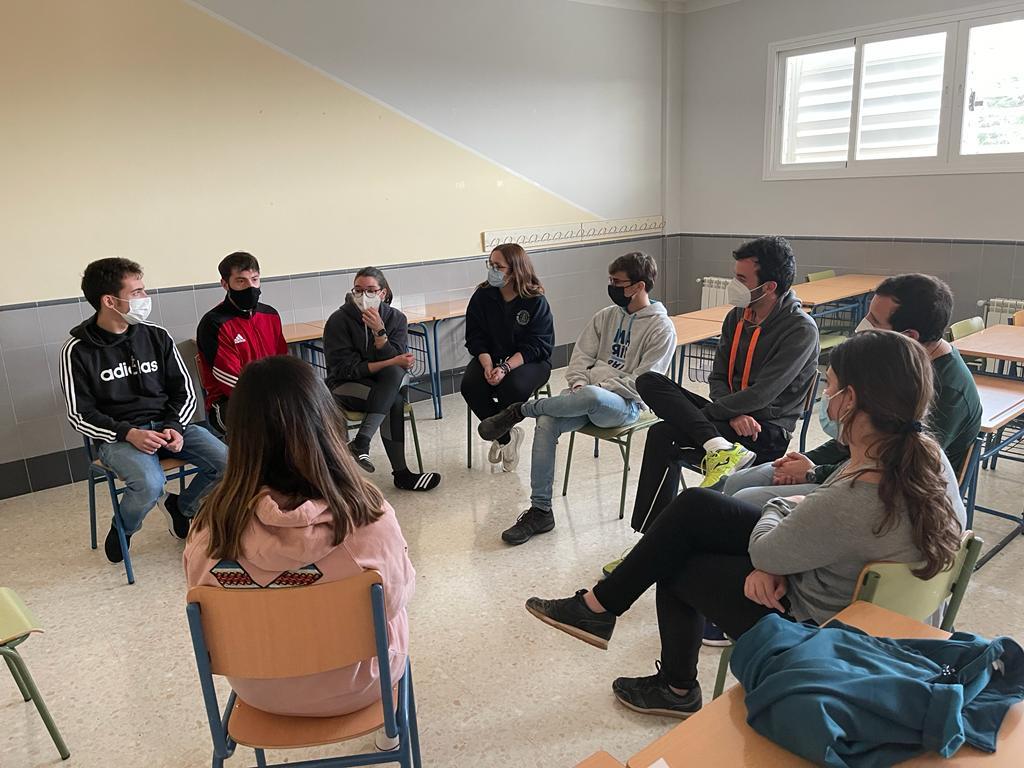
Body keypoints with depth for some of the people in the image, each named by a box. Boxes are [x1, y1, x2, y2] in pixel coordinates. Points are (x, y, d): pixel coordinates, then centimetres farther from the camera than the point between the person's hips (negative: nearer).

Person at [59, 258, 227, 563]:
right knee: (150, 483, -34)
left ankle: (181, 506, 12)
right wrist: (129, 434, -20)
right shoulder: (77, 351, -5)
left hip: (168, 424, 4)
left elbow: (184, 390, 7)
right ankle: (122, 529, 3)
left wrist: (175, 427, -12)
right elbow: (80, 414, -5)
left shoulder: (156, 336, 4)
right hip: (116, 436, -3)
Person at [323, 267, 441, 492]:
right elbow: (346, 368, -15)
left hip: (385, 385, 3)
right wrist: (390, 362, -23)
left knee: (395, 372, -32)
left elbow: (398, 361, -11)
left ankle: (361, 442, -34)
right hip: (346, 386, -3)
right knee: (394, 401, -30)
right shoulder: (339, 320, -10)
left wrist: (379, 332, -25)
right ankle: (400, 473, -28)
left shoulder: (396, 318, -1)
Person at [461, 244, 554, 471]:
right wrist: (487, 364, -22)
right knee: (470, 385, -26)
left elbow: (536, 345, -15)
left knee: (513, 387, -35)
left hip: (529, 360, -3)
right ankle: (507, 436, -4)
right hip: (490, 357, 4)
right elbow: (475, 337, -3)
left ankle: (497, 432, 0)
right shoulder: (482, 295, -1)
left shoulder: (536, 301, -11)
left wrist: (506, 367, -29)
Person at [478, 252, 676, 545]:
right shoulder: (606, 316, 14)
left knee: (592, 396, -41)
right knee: (546, 423, -25)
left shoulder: (662, 328, -3)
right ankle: (540, 511, -18)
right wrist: (578, 382, -7)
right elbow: (581, 355, 14)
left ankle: (520, 410, -16)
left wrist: (596, 386, -14)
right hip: (587, 393, 5)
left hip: (625, 404, -5)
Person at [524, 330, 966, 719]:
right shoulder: (926, 453, -11)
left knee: (675, 565, 9)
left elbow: (765, 552, -20)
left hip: (805, 623, -8)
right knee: (694, 506, 5)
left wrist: (781, 508, 1)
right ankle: (601, 604, 20)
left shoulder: (855, 499, -38)